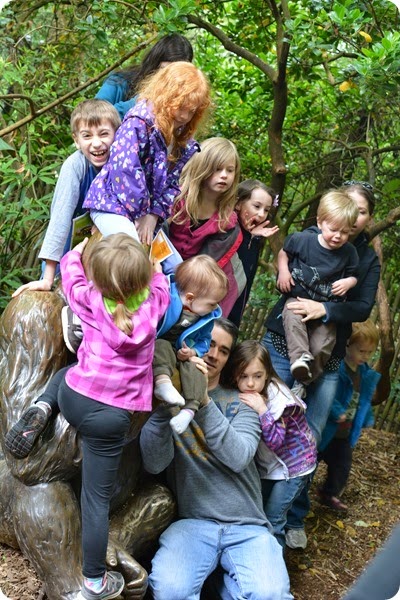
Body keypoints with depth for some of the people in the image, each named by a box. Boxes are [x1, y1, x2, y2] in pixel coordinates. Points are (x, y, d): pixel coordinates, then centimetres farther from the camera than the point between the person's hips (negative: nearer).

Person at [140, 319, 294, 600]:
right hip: (193, 522, -2)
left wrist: (203, 401, -21)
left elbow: (238, 458, -12)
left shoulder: (239, 402, 9)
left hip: (248, 527, 2)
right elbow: (154, 464, -10)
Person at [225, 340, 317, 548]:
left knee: (272, 519, -5)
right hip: (268, 464, 6)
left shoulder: (278, 398, -27)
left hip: (293, 464, -5)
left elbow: (275, 442, -30)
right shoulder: (240, 397, -11)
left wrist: (262, 411, -40)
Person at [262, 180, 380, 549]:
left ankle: (294, 518, 19)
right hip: (283, 343, -1)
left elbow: (364, 308, -5)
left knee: (309, 439, 2)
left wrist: (325, 309, -21)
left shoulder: (368, 259, 8)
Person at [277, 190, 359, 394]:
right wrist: (283, 271, -4)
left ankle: (303, 382, 3)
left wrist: (348, 282, -12)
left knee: (322, 346, -13)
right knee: (293, 318, -36)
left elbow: (353, 276, 10)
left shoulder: (349, 252, -3)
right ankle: (301, 358, -42)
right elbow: (283, 252, 11)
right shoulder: (302, 239, -6)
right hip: (298, 298, -1)